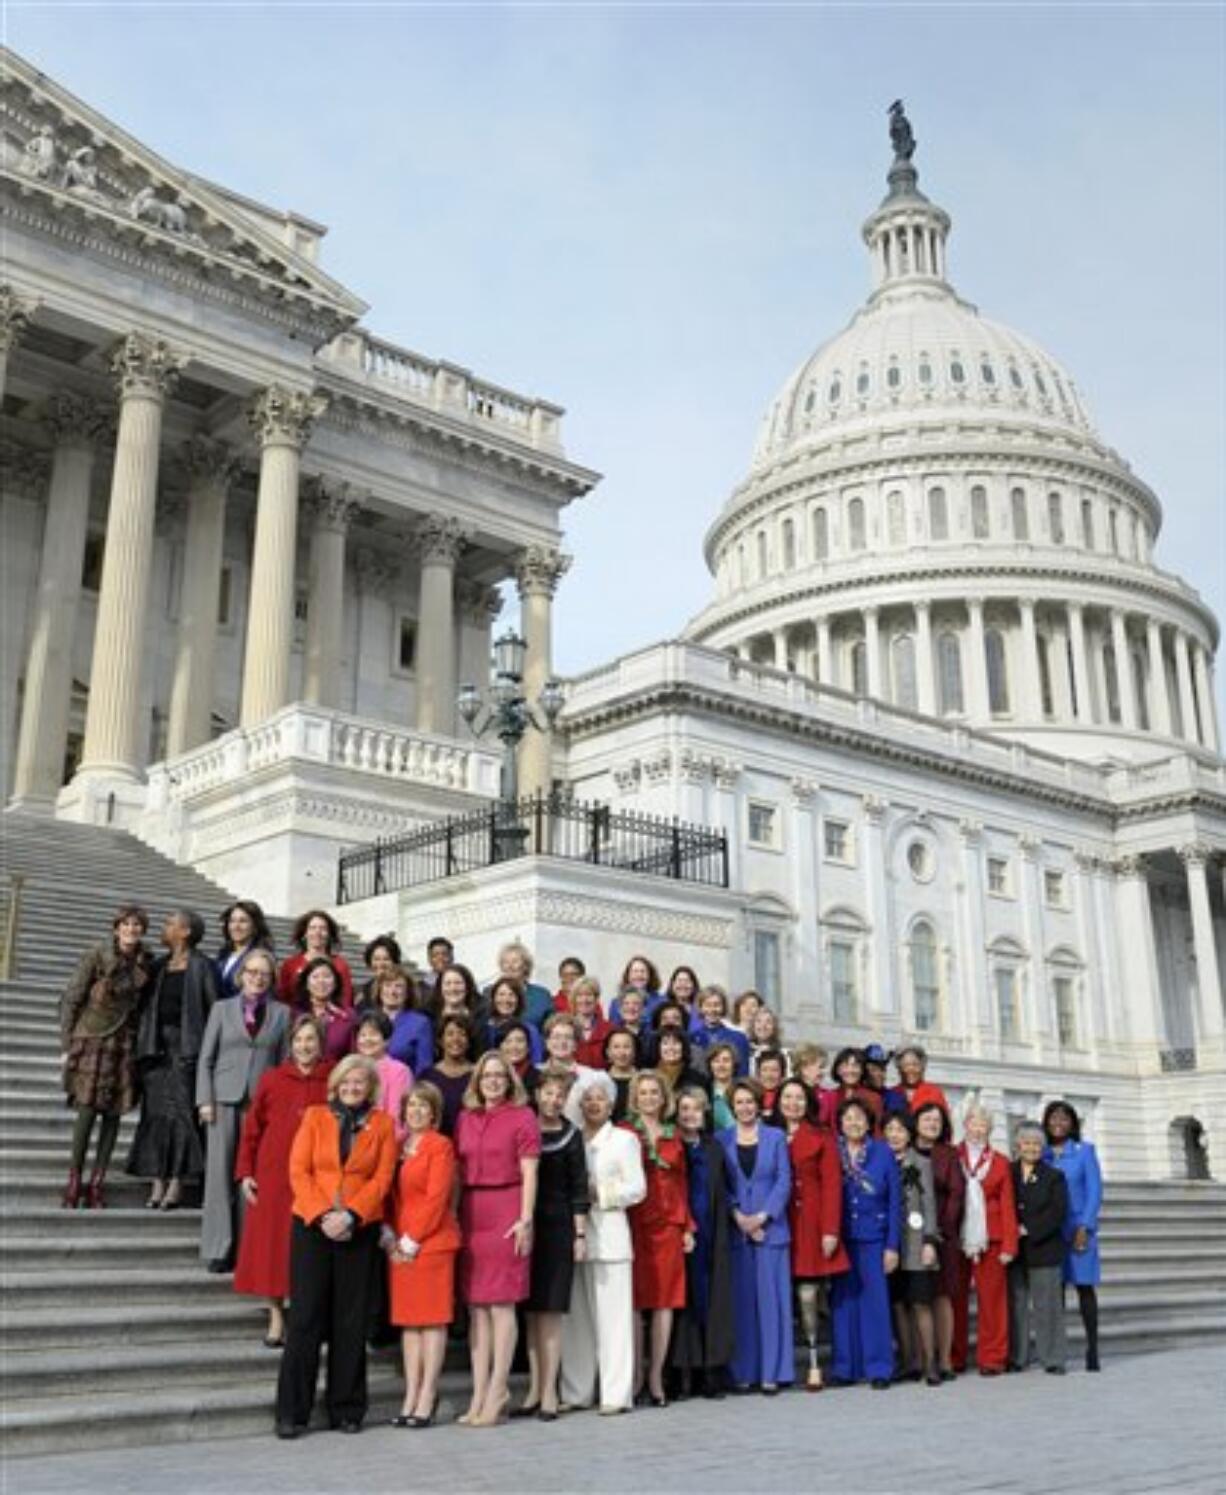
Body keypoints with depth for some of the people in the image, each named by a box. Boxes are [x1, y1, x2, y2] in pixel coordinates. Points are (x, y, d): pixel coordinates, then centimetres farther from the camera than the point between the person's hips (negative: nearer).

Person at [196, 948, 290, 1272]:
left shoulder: (281, 1013, 9)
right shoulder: (222, 1008, 10)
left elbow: (285, 1062, 7)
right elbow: (206, 1057, 8)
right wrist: (205, 1100, -1)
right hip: (225, 1099, 0)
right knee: (221, 1170, -1)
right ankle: (218, 1248, 6)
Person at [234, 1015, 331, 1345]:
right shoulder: (271, 1080, 2)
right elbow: (251, 1128, 4)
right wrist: (244, 1173, -1)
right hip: (274, 1177, 1)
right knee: (271, 1244, 5)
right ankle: (276, 1317, 16)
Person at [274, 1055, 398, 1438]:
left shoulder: (383, 1124, 7)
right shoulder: (315, 1116, 8)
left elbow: (382, 1178, 0)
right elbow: (298, 1170, 0)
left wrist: (350, 1215, -14)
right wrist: (322, 1215, -12)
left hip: (360, 1230, 0)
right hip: (311, 1226, 0)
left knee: (352, 1321, 4)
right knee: (305, 1317, -1)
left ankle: (347, 1410, 14)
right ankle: (291, 1412, 6)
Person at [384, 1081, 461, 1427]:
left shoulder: (440, 1146, -5)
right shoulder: (398, 1146, 14)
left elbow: (437, 1198, -11)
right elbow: (389, 1193, 15)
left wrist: (412, 1240, -12)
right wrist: (390, 1236, 2)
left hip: (432, 1243, -6)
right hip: (400, 1246, 6)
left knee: (433, 1319, -2)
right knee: (408, 1321, 8)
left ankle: (427, 1401, 2)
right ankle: (411, 1398, 13)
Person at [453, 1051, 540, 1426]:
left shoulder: (522, 1117, 0)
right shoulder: (465, 1118, 14)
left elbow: (529, 1173, -4)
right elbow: (457, 1172, 15)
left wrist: (526, 1220, -11)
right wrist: (452, 1215, 8)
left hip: (506, 1214, -5)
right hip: (471, 1213, 5)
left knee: (501, 1304, -4)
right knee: (476, 1306, 6)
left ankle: (497, 1393, 2)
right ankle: (479, 1394, 11)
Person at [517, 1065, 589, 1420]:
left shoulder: (571, 1136, 3)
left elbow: (579, 1189, 3)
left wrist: (580, 1234, -2)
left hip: (558, 1228, -2)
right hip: (525, 1227, 2)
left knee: (550, 1312, -1)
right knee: (531, 1311, 6)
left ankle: (549, 1391, 4)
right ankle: (535, 1388, 15)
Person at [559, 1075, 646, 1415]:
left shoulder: (624, 1140, 7)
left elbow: (637, 1188, 1)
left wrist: (599, 1193, -9)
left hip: (609, 1236, -3)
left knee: (611, 1315, -4)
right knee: (575, 1317, 4)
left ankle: (615, 1393, 1)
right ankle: (576, 1391, 12)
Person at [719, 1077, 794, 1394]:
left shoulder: (776, 1137, 7)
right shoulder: (722, 1140, 7)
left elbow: (784, 1181, 1)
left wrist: (762, 1216, -9)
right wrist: (738, 1216, -10)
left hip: (771, 1228, 0)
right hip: (735, 1230, 0)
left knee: (771, 1298, 0)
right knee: (740, 1301, 1)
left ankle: (772, 1372, 5)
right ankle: (743, 1372, 7)